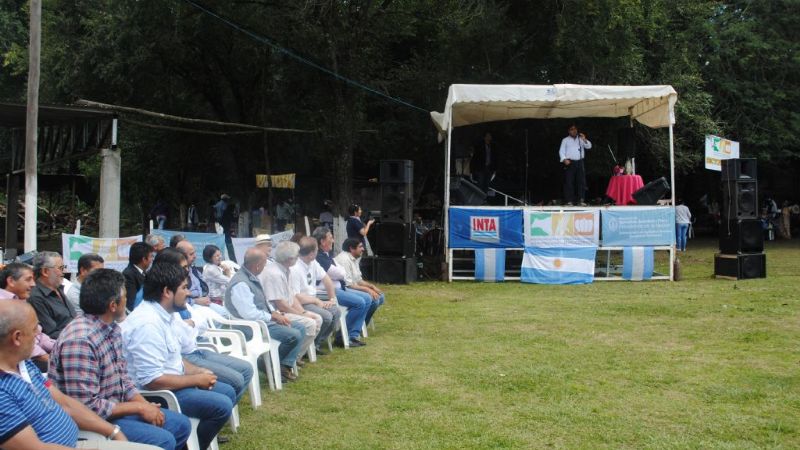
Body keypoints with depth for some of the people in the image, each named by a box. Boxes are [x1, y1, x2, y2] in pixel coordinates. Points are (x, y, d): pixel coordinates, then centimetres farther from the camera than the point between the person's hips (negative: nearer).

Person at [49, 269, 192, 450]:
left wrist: (145, 404, -4)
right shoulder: (80, 340, -27)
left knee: (181, 424, 10)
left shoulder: (111, 329, 4)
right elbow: (87, 407, -28)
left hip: (114, 409, 10)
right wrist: (139, 408, -18)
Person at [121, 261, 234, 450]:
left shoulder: (161, 315, 6)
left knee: (227, 392, 13)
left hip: (170, 383, 10)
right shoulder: (148, 324, -26)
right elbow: (152, 380, -29)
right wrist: (197, 379, -18)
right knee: (221, 405, -18)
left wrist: (199, 371, 2)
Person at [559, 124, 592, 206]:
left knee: (581, 181, -2)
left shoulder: (581, 139, 16)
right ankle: (569, 201, -5)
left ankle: (581, 200, 0)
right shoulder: (565, 140, 10)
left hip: (580, 162, 3)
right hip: (570, 163, -3)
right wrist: (564, 159, -15)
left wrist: (584, 140, -14)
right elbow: (561, 151, 2)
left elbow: (589, 146, 4)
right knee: (569, 182, -6)